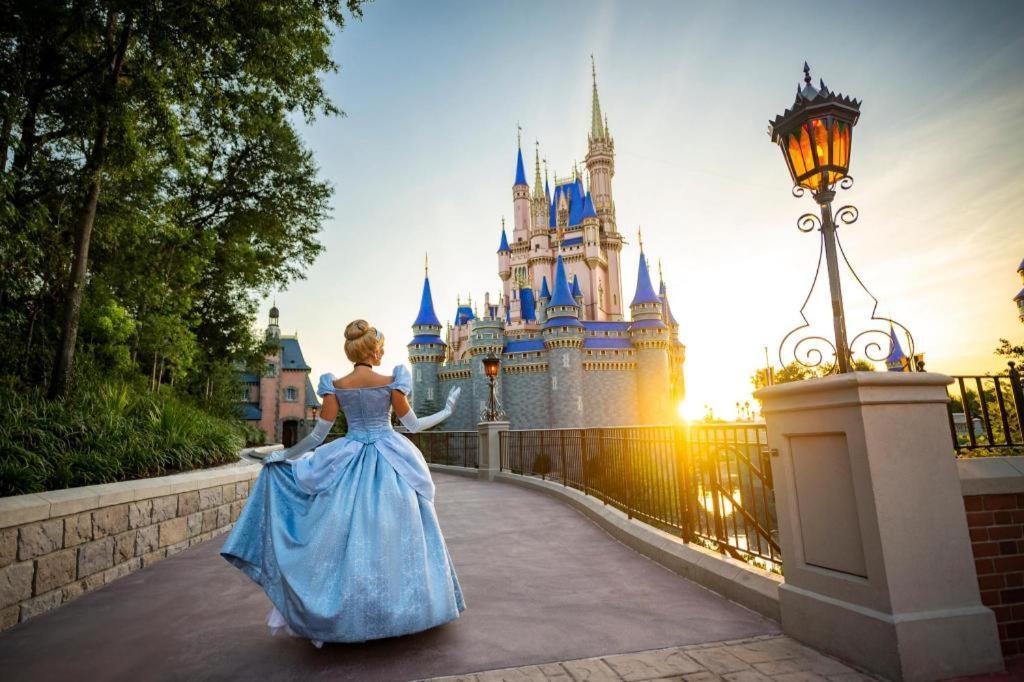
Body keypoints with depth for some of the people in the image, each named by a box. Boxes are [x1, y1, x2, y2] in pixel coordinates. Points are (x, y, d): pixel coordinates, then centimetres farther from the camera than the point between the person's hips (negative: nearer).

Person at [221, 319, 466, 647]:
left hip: (349, 465, 2)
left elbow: (319, 434, -1)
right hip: (390, 465, -2)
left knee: (345, 537, 11)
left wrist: (284, 455, 13)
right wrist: (446, 411, 11)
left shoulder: (336, 385, -3)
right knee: (393, 536, 9)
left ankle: (341, 614, 19)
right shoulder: (391, 382, -9)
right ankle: (401, 609, 21)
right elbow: (412, 425, -3)